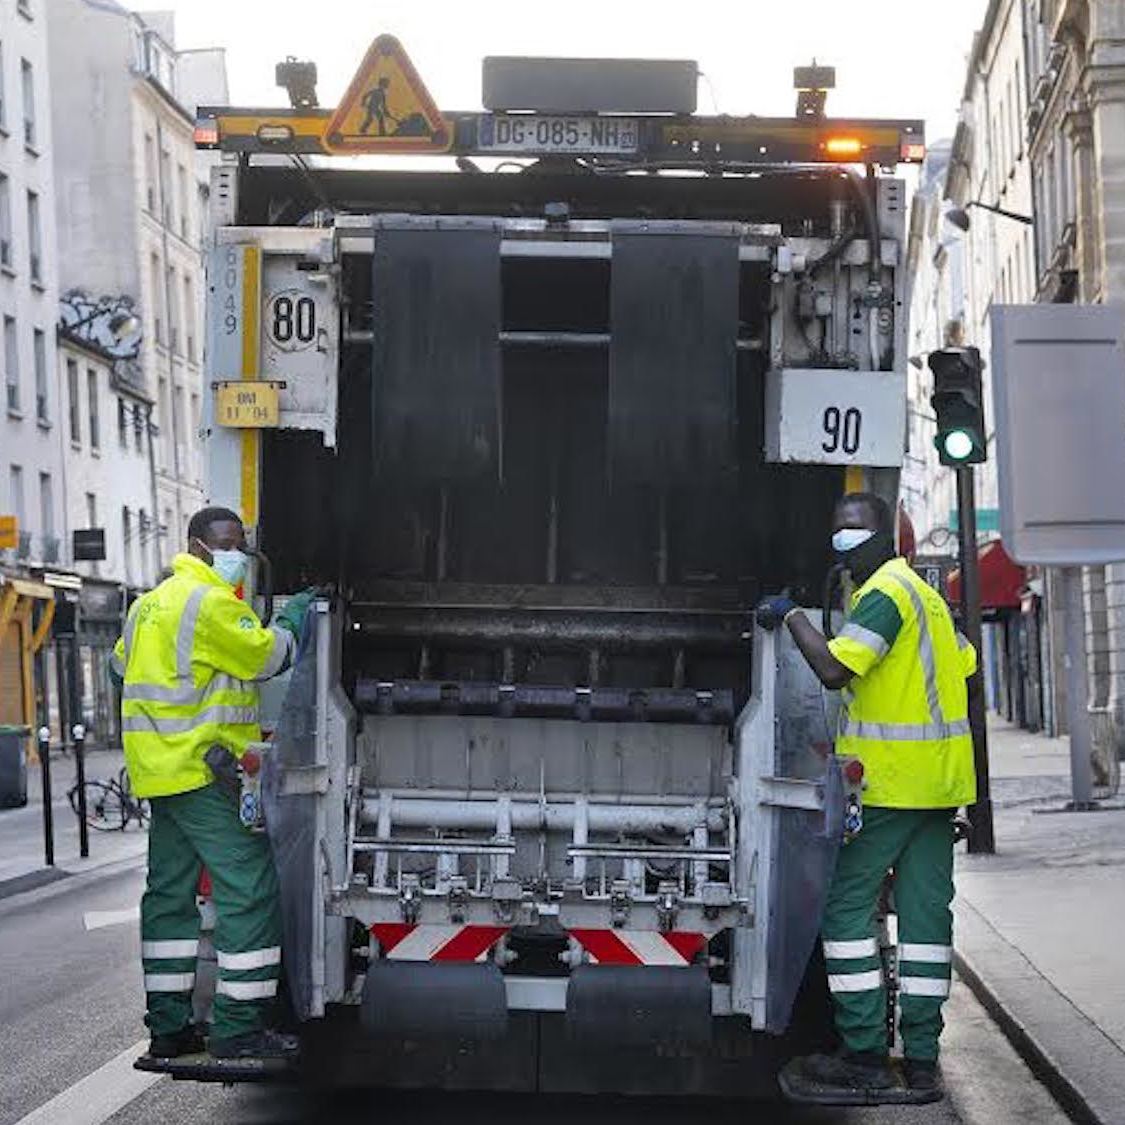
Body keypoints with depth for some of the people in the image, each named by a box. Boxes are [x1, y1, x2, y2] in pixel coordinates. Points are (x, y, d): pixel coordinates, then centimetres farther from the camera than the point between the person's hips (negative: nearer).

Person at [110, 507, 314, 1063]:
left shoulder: (151, 602, 19)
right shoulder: (211, 601, -13)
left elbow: (122, 661, 30)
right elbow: (265, 656, -9)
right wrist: (292, 620, 7)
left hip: (160, 768, 10)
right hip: (203, 767, -10)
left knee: (170, 892, 12)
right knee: (248, 889, -8)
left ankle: (168, 1023, 15)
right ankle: (238, 1026, -9)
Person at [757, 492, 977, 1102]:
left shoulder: (884, 593, -13)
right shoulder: (922, 592, 17)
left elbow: (834, 668, -24)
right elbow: (966, 667, 22)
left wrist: (790, 615, -12)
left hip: (888, 780, -9)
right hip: (939, 782, 9)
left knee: (846, 904, -2)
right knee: (926, 911, 7)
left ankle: (865, 1054, -2)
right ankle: (921, 1059, 9)